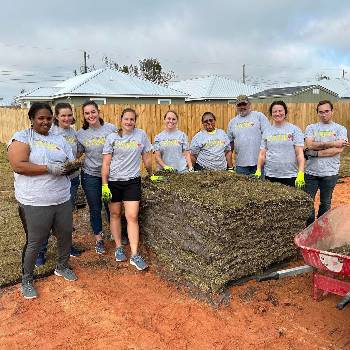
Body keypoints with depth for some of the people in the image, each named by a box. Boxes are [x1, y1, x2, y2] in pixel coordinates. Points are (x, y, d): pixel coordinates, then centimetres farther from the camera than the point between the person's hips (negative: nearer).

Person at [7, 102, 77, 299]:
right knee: (35, 242, 4)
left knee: (66, 235, 14)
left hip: (63, 199, 5)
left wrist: (64, 168, -11)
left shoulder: (59, 140, 12)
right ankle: (27, 280, 25)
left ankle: (62, 267, 39)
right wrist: (49, 168, -20)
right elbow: (18, 165, -17)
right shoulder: (21, 137, -4)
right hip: (35, 203, -5)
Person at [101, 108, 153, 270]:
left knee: (132, 217, -5)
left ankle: (135, 255, -2)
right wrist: (104, 185, -6)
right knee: (115, 214, 10)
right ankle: (119, 248, 26)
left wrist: (151, 173, 18)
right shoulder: (112, 138, -1)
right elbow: (106, 163, -2)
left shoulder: (141, 135, 1)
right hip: (113, 181, 1)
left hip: (132, 181, 0)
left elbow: (146, 158, 11)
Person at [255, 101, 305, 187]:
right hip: (270, 176, 2)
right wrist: (258, 170, -3)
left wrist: (301, 173, -14)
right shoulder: (267, 131, 11)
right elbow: (262, 153, 9)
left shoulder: (294, 130, 2)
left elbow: (300, 153, -4)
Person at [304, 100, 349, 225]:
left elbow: (338, 149, -12)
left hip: (330, 173, -1)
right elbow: (310, 145, -11)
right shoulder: (311, 128, 6)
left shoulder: (340, 129, 3)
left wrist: (316, 153, -15)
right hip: (311, 172, 1)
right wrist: (332, 143, -13)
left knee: (325, 203, 11)